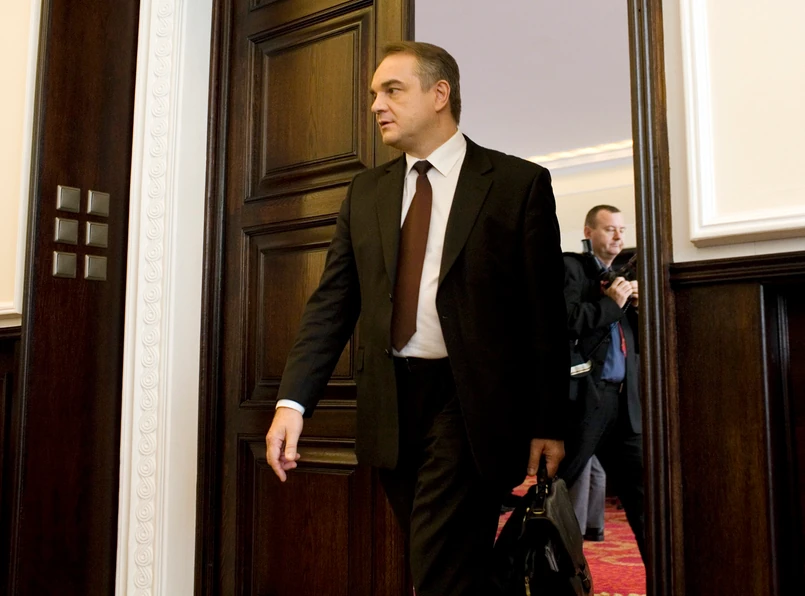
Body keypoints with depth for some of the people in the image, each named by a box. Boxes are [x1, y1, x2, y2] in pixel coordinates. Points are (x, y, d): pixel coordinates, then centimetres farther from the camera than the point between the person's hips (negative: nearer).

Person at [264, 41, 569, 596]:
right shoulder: (366, 192, 12)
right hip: (390, 404, 5)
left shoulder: (519, 182, -1)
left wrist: (548, 424, -4)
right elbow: (332, 303, 6)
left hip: (469, 402, -4)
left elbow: (545, 314, -3)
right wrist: (292, 401, -5)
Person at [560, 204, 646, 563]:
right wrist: (611, 303, -11)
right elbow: (563, 320, -17)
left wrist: (641, 307, 3)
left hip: (625, 401, 7)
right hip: (584, 397, -7)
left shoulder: (623, 277, 20)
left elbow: (640, 342, 20)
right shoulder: (570, 266, -1)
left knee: (644, 496, 9)